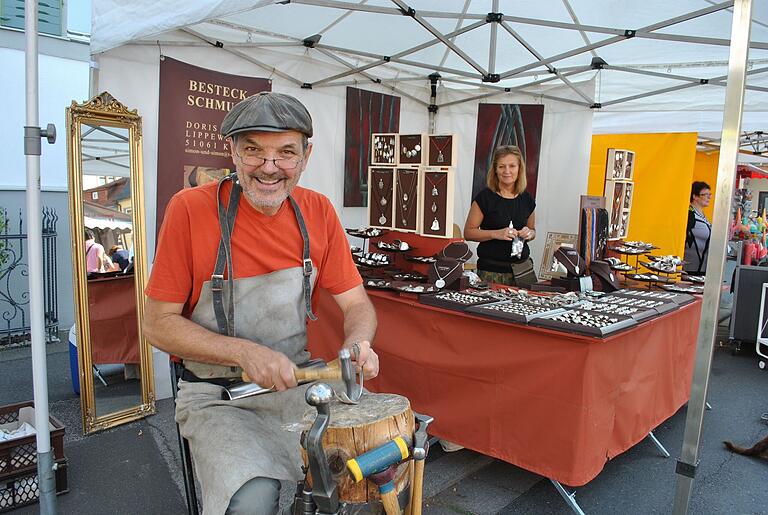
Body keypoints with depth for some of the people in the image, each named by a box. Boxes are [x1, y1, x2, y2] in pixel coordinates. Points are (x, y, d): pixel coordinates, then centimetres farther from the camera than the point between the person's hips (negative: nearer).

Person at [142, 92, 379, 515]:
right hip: (218, 396, -3)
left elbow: (356, 304, 3)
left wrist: (358, 345, -20)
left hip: (298, 384, 4)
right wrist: (245, 353, -22)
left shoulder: (318, 211, -1)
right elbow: (158, 324, -8)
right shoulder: (190, 208, -12)